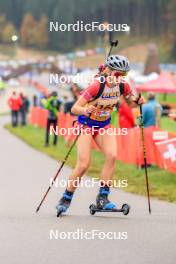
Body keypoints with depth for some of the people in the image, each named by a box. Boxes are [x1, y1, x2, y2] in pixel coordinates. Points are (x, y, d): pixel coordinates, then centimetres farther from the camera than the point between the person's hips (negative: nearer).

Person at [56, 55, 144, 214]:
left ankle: (102, 197, -12)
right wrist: (85, 110, -49)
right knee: (83, 164, -13)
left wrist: (138, 102, -15)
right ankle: (66, 199, 5)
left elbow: (131, 104, 8)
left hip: (104, 126, 4)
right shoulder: (97, 85, -27)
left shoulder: (123, 86, -11)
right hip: (86, 125, -4)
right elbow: (74, 108, -27)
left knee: (112, 156, -20)